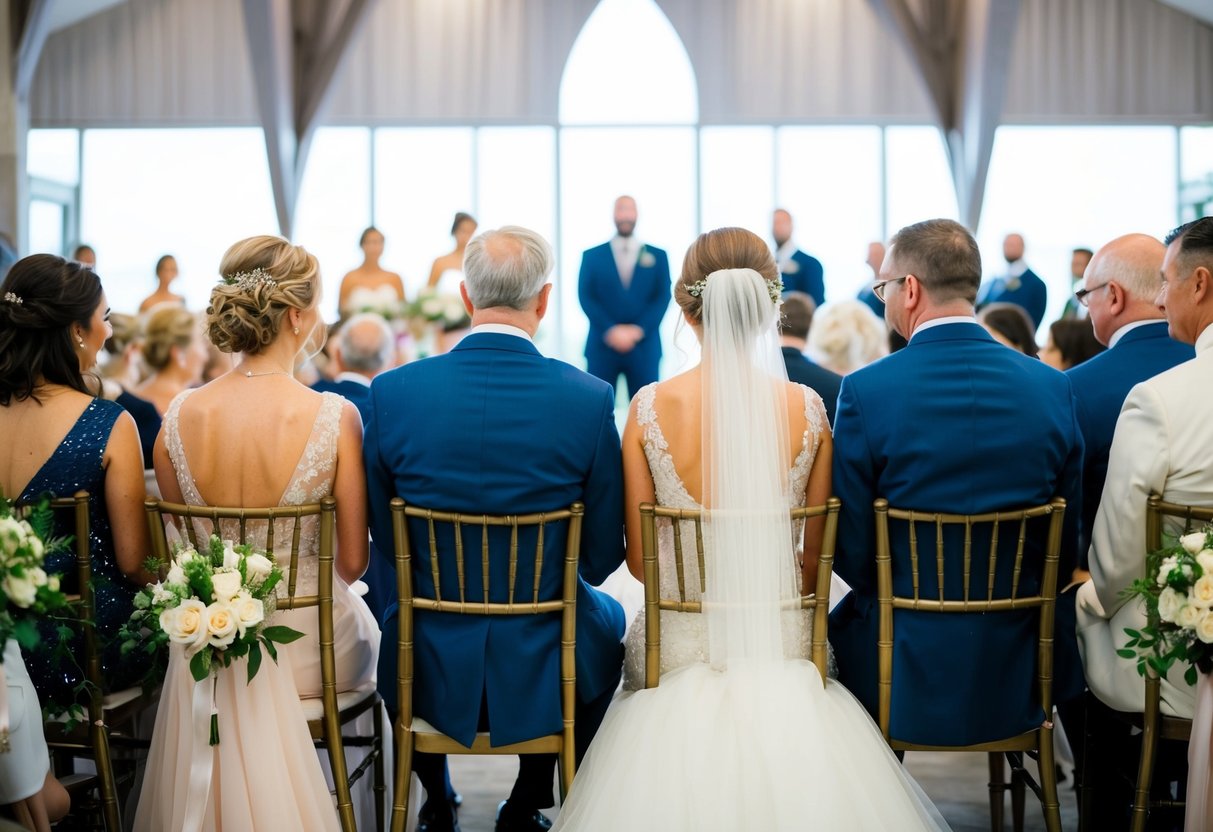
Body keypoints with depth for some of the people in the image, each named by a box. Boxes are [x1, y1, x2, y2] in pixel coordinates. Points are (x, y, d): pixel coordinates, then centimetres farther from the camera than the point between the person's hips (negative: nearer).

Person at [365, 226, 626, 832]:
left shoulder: (394, 391, -13)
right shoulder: (589, 398, -15)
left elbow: (385, 539, -1)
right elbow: (602, 556, -6)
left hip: (433, 674, 1)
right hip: (543, 676, -1)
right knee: (608, 619, 34)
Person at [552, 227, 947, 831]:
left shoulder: (650, 408, -11)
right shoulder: (807, 408, -8)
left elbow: (638, 559, -2)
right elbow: (816, 556, 2)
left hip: (679, 642, -1)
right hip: (782, 640, 1)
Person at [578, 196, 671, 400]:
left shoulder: (657, 256, 11)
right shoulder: (592, 256, 9)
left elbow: (663, 297, 2)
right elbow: (585, 297, 1)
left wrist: (638, 329, -11)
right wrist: (610, 330, -12)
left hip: (644, 345, 0)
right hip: (602, 345, 0)